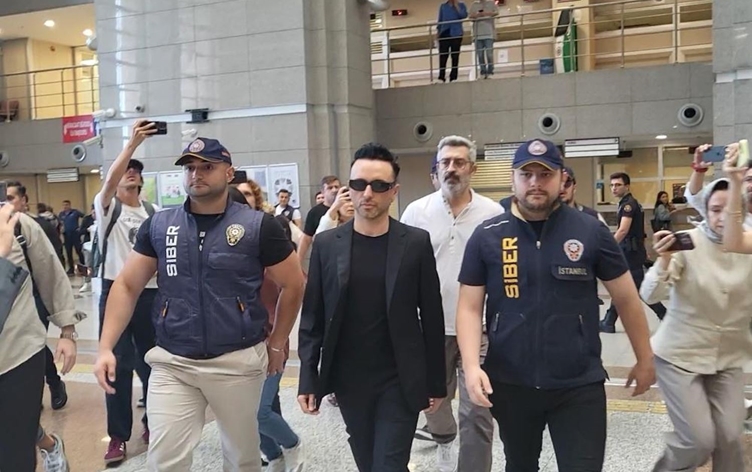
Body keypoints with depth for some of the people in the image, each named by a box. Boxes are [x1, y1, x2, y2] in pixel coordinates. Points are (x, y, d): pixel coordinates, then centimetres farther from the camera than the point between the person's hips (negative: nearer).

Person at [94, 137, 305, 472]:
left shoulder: (258, 226, -6)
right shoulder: (158, 226, 3)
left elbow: (293, 285, 2)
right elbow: (127, 286, 6)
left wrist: (276, 344, 5)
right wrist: (106, 348, -3)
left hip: (238, 362, -1)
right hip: (171, 363, 2)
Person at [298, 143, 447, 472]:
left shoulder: (416, 243, -5)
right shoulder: (327, 244, -1)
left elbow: (432, 317, -2)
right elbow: (312, 317, 1)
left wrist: (437, 381, 0)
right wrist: (308, 379, -2)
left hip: (399, 381, -2)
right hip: (348, 381, 3)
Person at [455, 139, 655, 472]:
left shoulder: (590, 231, -4)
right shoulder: (487, 236, -3)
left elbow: (626, 298, 5)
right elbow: (469, 307, -2)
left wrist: (644, 359, 9)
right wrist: (472, 366, -15)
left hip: (579, 386, -1)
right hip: (509, 384, 2)